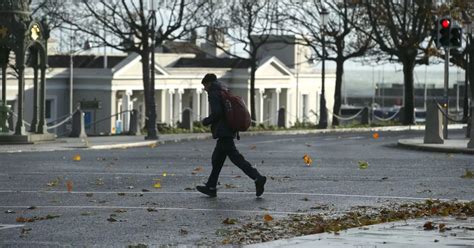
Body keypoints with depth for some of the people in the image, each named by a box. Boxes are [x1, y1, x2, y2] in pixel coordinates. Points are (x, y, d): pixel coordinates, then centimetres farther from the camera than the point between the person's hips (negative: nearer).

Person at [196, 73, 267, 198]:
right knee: (217, 159, 14)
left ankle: (257, 178, -21)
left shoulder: (213, 94, -8)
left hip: (223, 132, -10)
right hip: (229, 131, 10)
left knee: (235, 157, -12)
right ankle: (211, 187, 17)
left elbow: (216, 113, -21)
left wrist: (206, 121, -4)